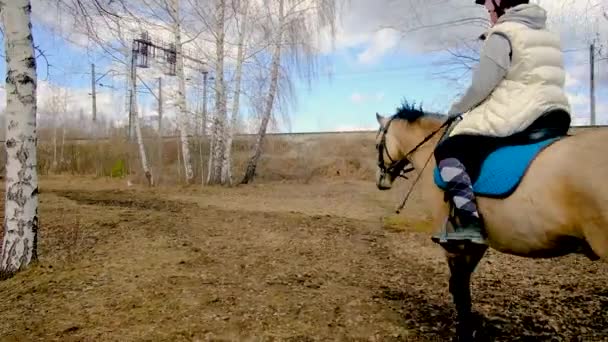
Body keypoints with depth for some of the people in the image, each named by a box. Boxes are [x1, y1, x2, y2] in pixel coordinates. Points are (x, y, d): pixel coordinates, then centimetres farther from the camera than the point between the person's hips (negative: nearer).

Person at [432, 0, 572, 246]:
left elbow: (480, 87, -10)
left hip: (519, 117, -10)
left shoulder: (501, 34, -5)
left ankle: (471, 223, -18)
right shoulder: (547, 34, 23)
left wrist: (456, 110, 7)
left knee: (447, 150, -7)